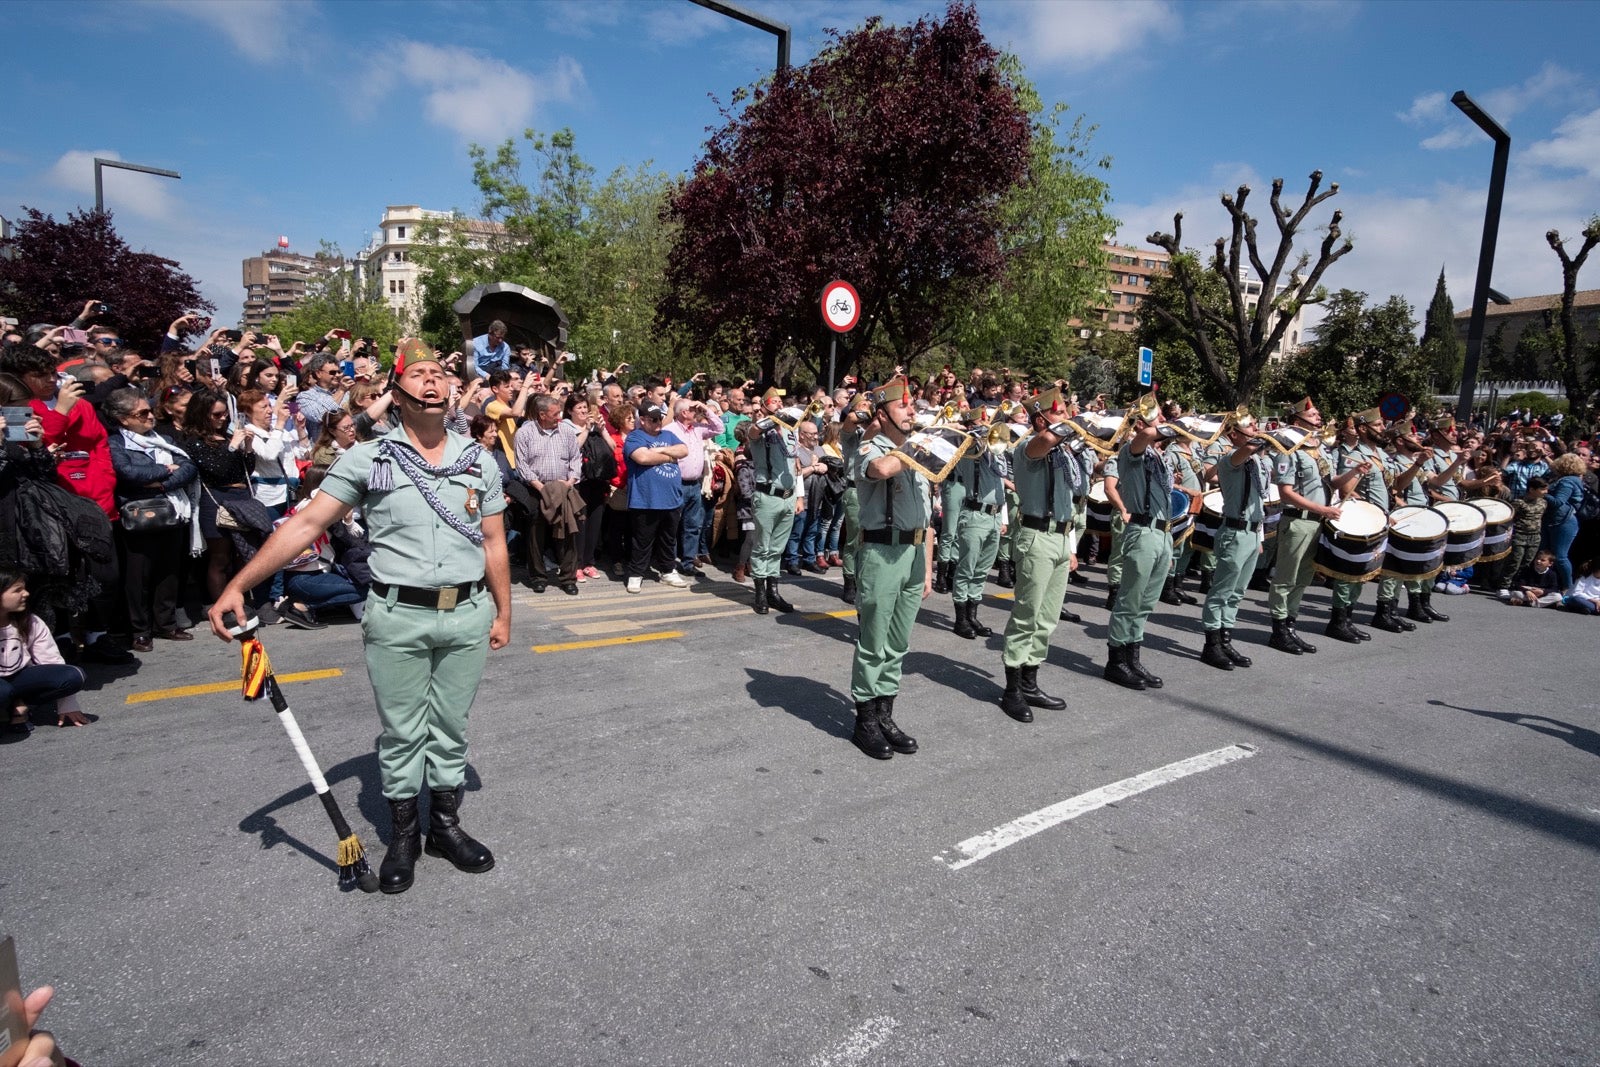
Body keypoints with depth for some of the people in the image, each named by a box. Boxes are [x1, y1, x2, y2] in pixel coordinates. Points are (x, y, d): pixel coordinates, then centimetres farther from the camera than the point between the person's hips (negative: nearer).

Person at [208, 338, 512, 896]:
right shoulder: (368, 458, -2)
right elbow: (305, 522, -7)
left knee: (450, 726, 14)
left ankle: (446, 825, 30)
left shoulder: (479, 461, 5)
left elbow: (493, 542, 10)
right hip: (397, 617, -2)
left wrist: (503, 611, 10)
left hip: (467, 616, 2)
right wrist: (238, 585, -15)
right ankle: (402, 834, 27)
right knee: (401, 731, 9)